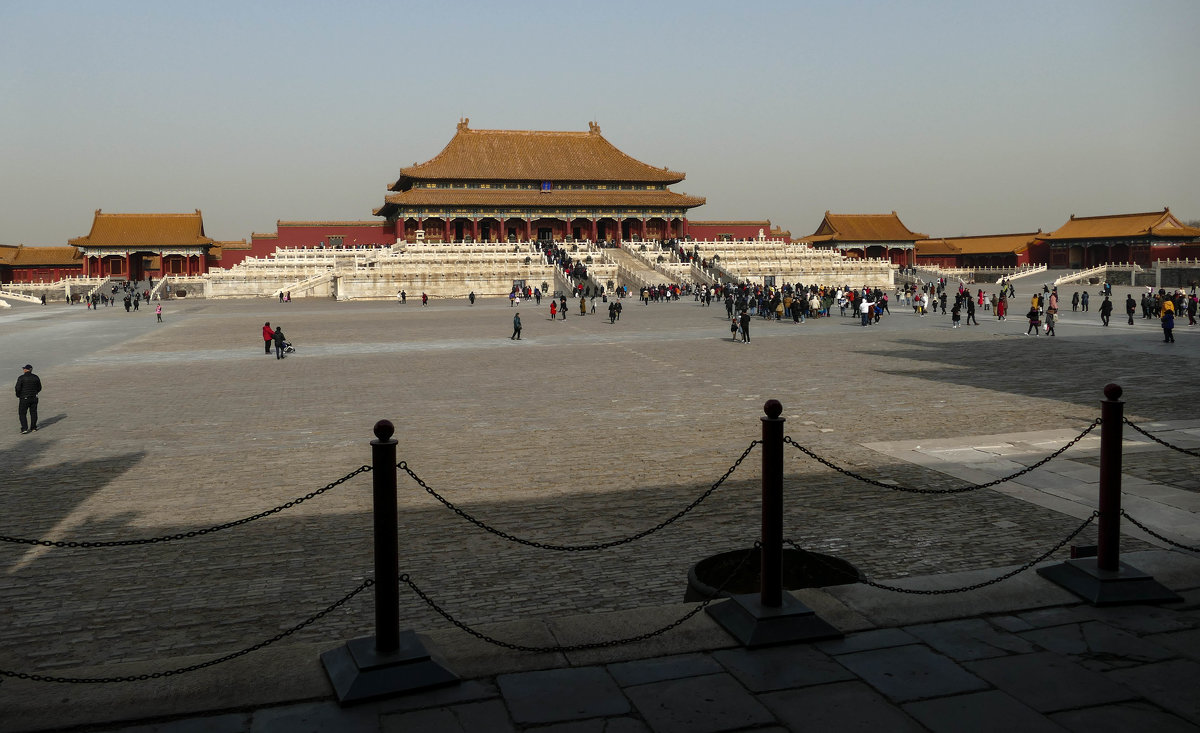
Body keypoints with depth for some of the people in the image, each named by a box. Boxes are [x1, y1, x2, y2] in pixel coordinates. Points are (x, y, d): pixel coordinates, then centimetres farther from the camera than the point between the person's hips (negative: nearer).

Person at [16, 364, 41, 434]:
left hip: (24, 399, -4)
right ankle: (33, 427, 20)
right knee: (33, 413, 13)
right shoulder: (35, 377, 2)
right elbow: (39, 388, 9)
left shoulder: (21, 378, -12)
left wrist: (18, 395, 3)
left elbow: (18, 388, -14)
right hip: (34, 398, 4)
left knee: (22, 414, 2)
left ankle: (24, 429, -7)